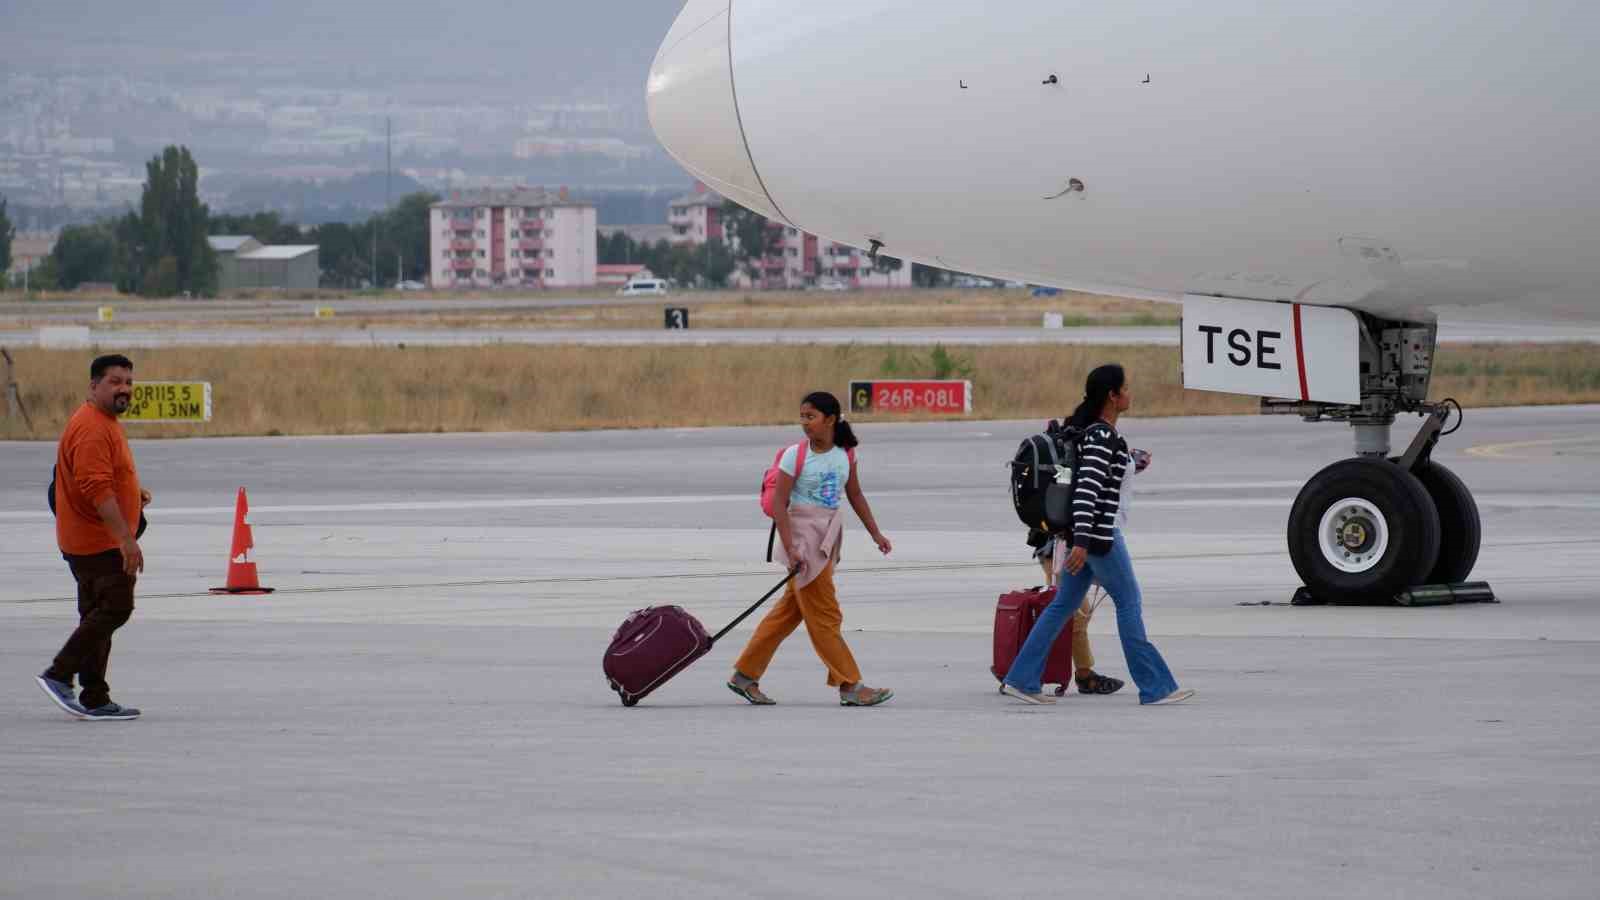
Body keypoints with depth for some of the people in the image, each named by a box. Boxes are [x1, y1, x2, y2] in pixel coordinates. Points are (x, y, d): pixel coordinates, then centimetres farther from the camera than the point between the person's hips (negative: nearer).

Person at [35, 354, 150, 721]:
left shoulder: (106, 423, 17)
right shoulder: (91, 428, -19)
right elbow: (97, 488, -27)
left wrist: (135, 492, 13)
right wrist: (126, 538, -30)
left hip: (97, 540, 11)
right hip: (98, 540, -11)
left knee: (99, 614, 10)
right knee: (116, 607, -13)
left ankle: (95, 701, 12)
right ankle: (59, 675, -12)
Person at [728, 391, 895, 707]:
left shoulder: (845, 454, 5)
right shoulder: (795, 456, -11)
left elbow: (855, 496, 17)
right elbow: (779, 505, -13)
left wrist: (875, 533, 14)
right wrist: (791, 549, -20)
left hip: (828, 537, 6)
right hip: (803, 535, -6)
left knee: (789, 611, 11)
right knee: (824, 615, -2)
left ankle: (745, 676, 20)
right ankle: (850, 687, 2)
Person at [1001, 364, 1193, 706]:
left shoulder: (1093, 430, 13)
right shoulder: (1102, 437, -17)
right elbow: (1087, 488, -25)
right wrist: (1082, 541, -30)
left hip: (1084, 533, 10)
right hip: (1097, 533, -10)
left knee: (1064, 604, 10)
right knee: (1129, 602, -3)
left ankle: (1021, 680, 9)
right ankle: (1155, 687, 1)